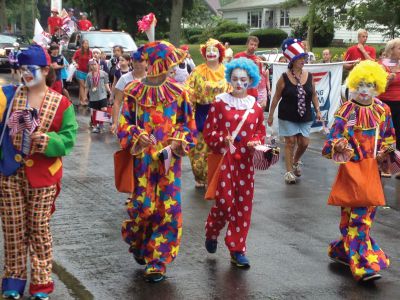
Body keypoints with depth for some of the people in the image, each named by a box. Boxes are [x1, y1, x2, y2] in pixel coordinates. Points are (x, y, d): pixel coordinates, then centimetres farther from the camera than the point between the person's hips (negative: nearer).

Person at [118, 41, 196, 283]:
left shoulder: (178, 92, 2)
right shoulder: (134, 92, -1)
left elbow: (188, 125, 7)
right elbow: (124, 124, -1)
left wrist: (179, 142, -11)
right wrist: (136, 136, -20)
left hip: (169, 160, 1)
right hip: (142, 159, -1)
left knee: (168, 209, -2)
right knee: (143, 206, -1)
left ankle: (157, 263, 10)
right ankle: (138, 245, 32)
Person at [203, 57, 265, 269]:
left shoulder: (255, 106, 5)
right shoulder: (220, 102, -3)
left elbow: (261, 132, 15)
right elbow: (208, 132, -2)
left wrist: (256, 142, -6)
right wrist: (223, 140, -19)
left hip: (245, 161, 3)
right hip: (223, 159, -3)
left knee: (243, 205, 4)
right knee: (224, 201, -5)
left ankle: (237, 250, 16)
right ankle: (211, 232, 27)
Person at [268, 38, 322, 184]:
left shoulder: (309, 76, 0)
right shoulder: (284, 78, -9)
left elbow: (314, 95, 11)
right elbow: (276, 97, -2)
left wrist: (317, 110, 4)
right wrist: (270, 114, 1)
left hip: (305, 117, 3)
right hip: (288, 117, -3)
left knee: (304, 143, 4)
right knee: (290, 142, -2)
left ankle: (296, 161, 34)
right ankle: (289, 171, 8)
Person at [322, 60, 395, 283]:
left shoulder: (382, 110, 4)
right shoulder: (346, 112, -10)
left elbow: (389, 138, 18)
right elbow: (333, 140, -13)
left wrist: (386, 152, 3)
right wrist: (339, 146, -33)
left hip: (372, 170, 6)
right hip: (353, 169, -6)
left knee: (366, 214, 13)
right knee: (357, 216, -7)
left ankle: (343, 250, 30)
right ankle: (365, 265, -5)